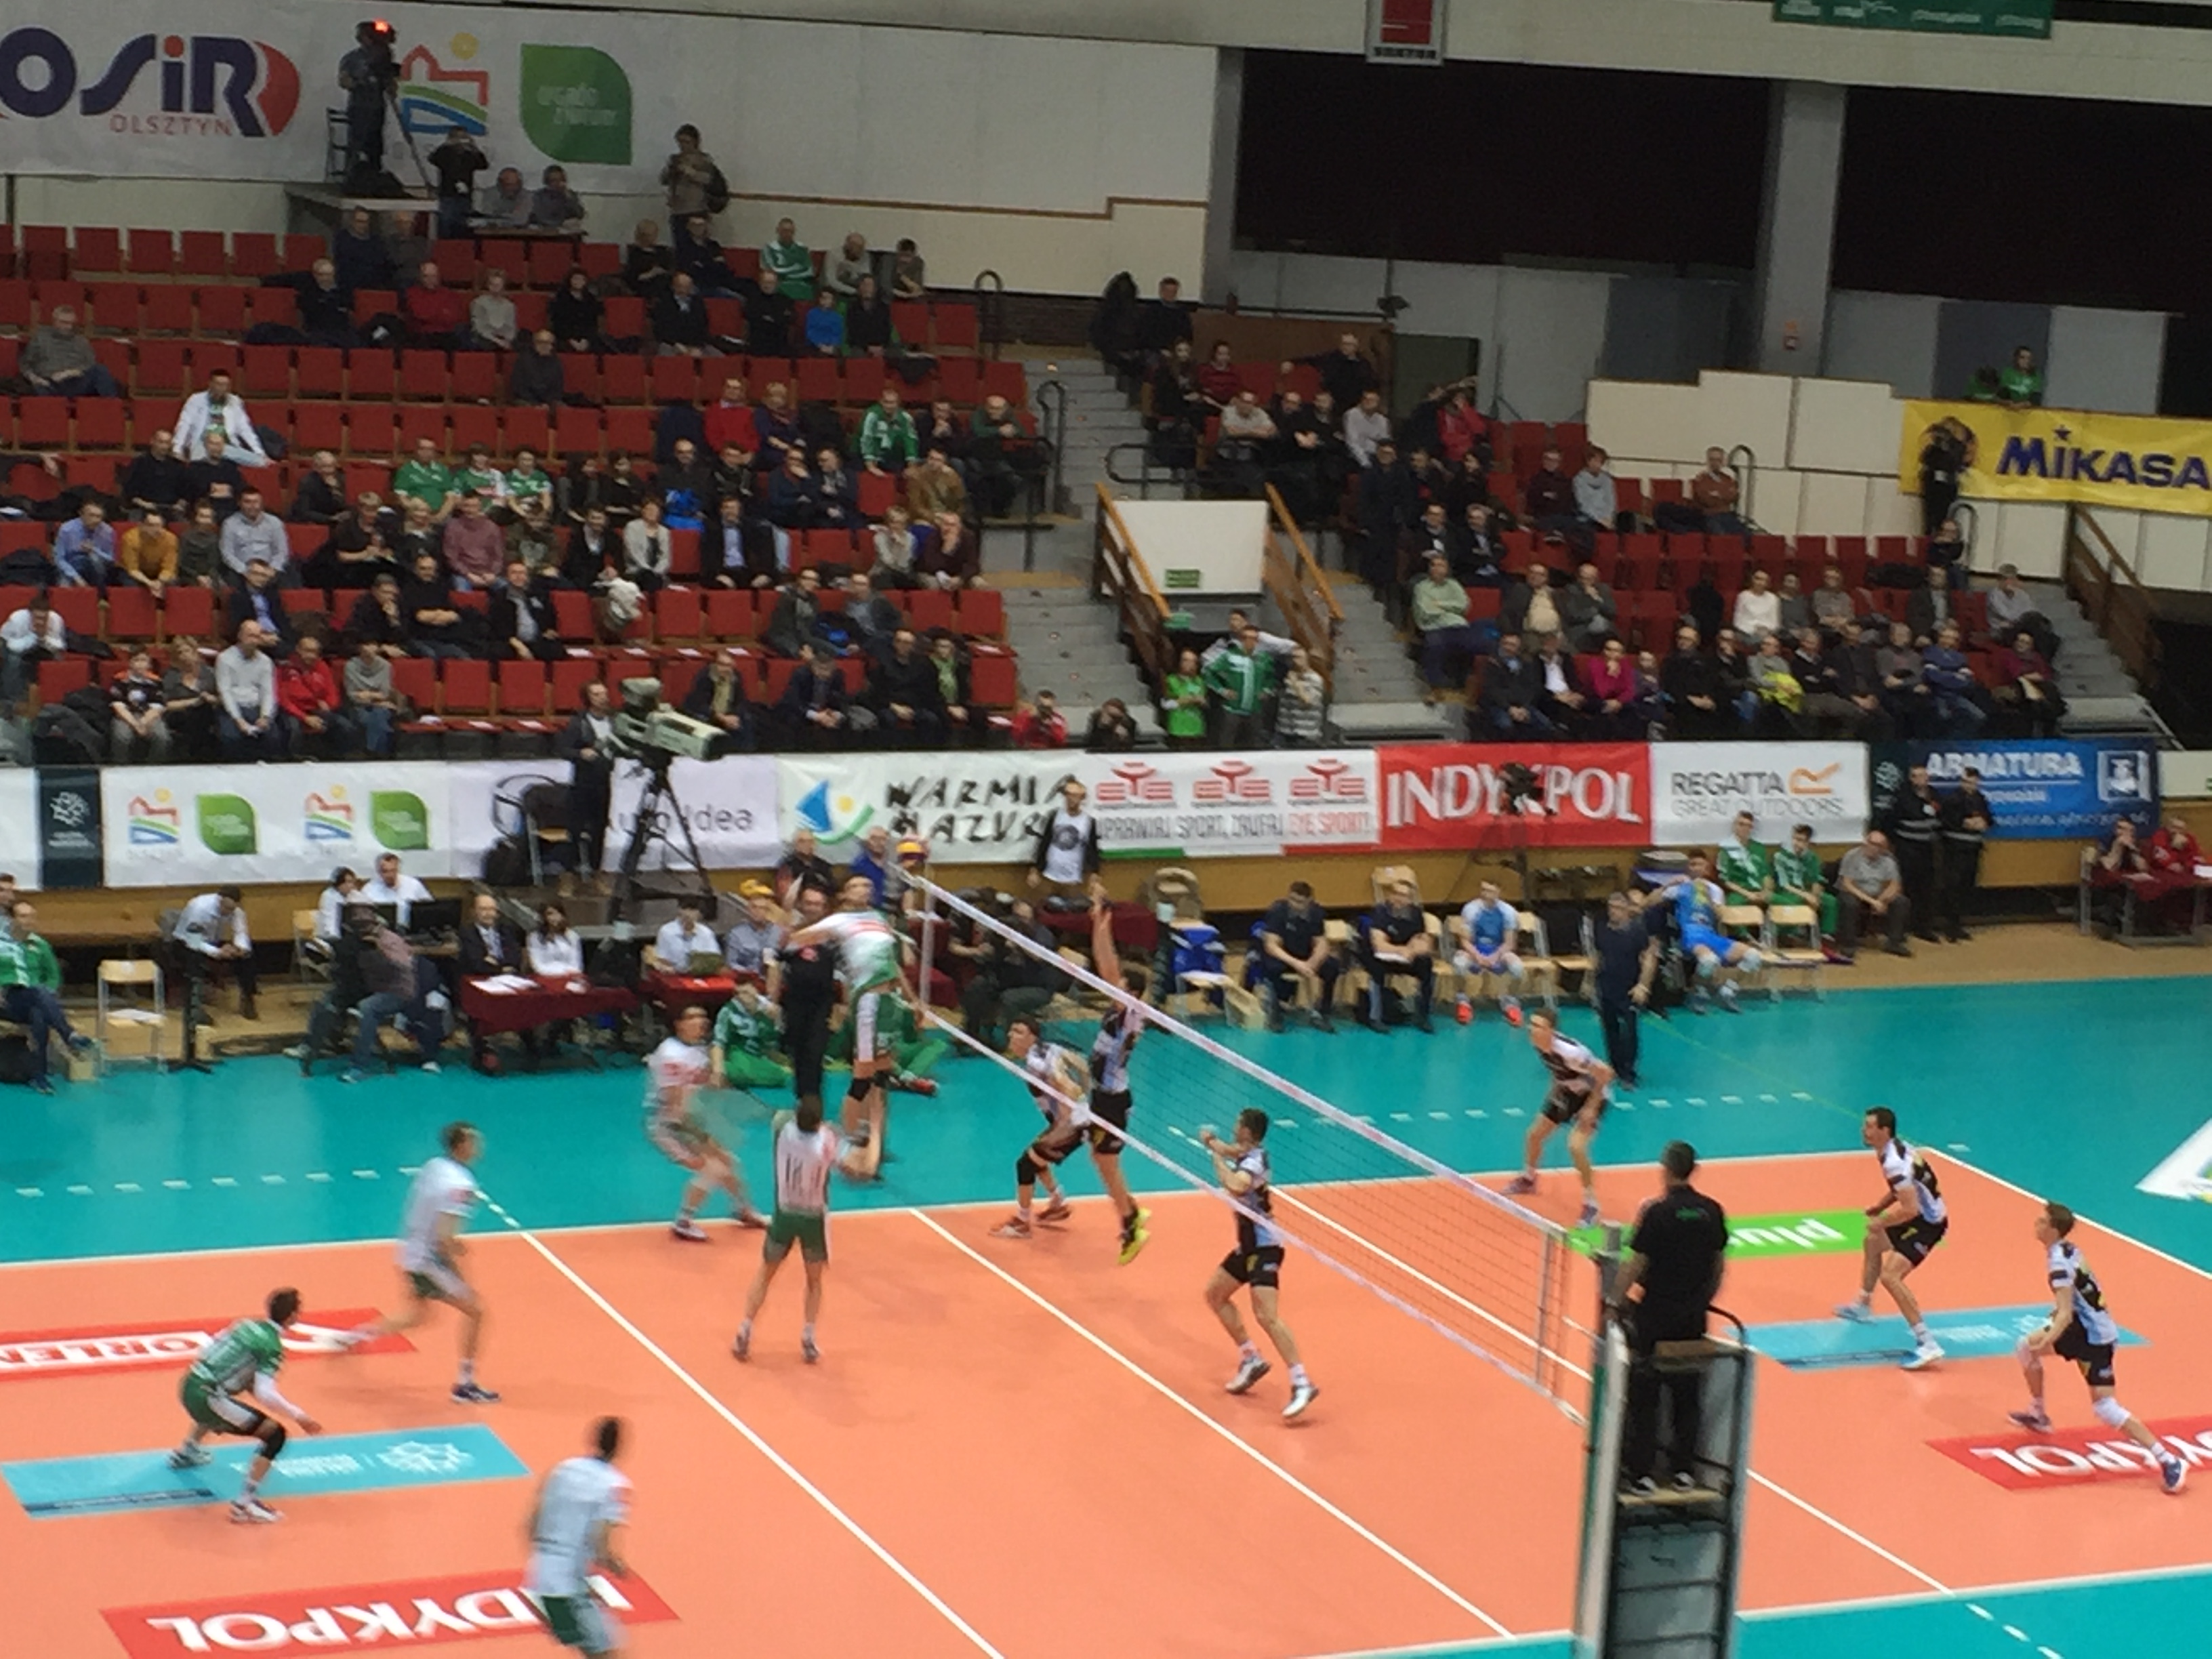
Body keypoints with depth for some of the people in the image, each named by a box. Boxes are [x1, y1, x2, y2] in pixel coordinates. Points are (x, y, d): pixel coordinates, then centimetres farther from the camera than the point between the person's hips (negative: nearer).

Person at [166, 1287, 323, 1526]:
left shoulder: (246, 1324, 12)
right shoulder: (272, 1346, -10)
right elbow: (265, 1395, -21)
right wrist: (298, 1416, -15)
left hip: (190, 1385, 9)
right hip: (206, 1396, -9)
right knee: (275, 1435, -8)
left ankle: (185, 1453, 65)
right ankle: (244, 1504, -10)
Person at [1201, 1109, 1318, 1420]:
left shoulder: (1254, 1162, -21)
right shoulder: (1248, 1152, 6)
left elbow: (1235, 1186, -42)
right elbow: (1231, 1150, 30)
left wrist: (1217, 1159, -26)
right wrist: (1212, 1142, 9)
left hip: (1264, 1247, -11)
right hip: (1248, 1245, 11)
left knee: (1267, 1316, -20)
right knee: (1215, 1293, 21)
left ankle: (1302, 1384, -23)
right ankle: (1251, 1360, 26)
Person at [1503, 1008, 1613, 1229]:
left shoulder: (1568, 1051, -39)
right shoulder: (1536, 1043, -16)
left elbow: (1606, 1073, -31)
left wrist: (1591, 1107, -26)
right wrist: (1556, 1085, 6)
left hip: (1593, 1095, -8)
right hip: (1568, 1090, 8)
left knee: (1576, 1146, -24)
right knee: (1535, 1134, 13)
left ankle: (1591, 1205, -8)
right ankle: (1527, 1179, 43)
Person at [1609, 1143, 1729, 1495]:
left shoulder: (1657, 1212, -16)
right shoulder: (1712, 1212, -1)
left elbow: (1635, 1265, -14)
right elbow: (1719, 1264, 7)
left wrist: (1617, 1301, -2)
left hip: (1655, 1317, -4)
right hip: (1693, 1318, 4)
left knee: (1644, 1398, 6)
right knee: (1687, 1395, 14)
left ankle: (1642, 1472, 8)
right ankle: (1684, 1469, 18)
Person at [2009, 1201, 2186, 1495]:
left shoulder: (2059, 1263, -22)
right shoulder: (2068, 1249, 5)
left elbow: (2066, 1315, -30)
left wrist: (2046, 1341, -42)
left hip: (2094, 1335, -10)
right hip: (2084, 1322, 10)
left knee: (2104, 1408, -14)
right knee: (2026, 1346, 18)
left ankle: (2167, 1460, -16)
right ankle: (2038, 1415, 32)